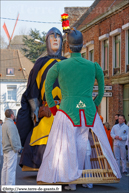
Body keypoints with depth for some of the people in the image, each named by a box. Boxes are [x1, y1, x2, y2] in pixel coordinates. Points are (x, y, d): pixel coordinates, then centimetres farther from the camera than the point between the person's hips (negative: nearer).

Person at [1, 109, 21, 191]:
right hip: (11, 150, -10)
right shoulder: (10, 125, -18)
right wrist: (16, 148, -14)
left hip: (6, 150, 10)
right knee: (11, 168, -8)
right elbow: (12, 138, -23)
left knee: (5, 167, 14)